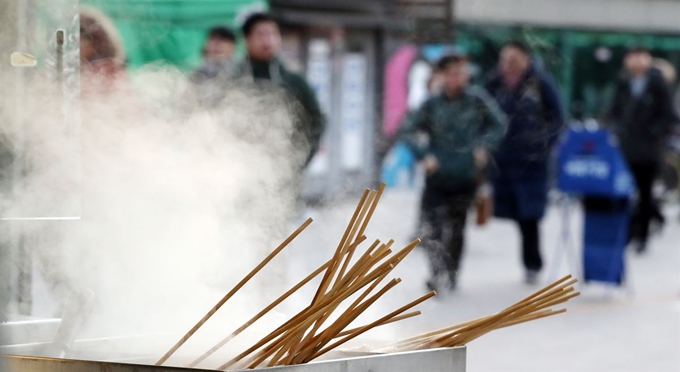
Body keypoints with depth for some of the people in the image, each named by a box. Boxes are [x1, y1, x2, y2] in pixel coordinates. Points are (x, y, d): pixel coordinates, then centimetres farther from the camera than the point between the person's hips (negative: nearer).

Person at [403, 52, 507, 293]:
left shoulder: (477, 100, -5)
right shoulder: (432, 105, -4)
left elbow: (498, 124, 4)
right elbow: (411, 132, 2)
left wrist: (483, 146, -9)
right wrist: (424, 154, -12)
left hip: (465, 176, 0)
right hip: (437, 176, 0)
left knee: (455, 228, 11)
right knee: (429, 227, -13)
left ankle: (451, 275, 18)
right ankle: (440, 271, -11)